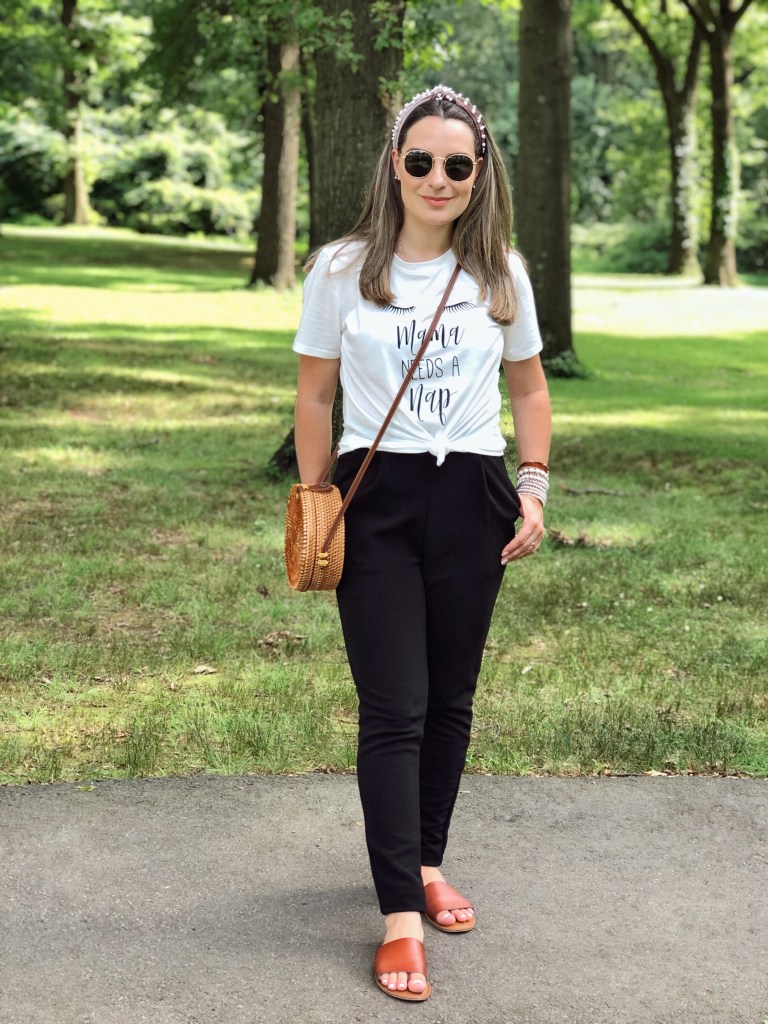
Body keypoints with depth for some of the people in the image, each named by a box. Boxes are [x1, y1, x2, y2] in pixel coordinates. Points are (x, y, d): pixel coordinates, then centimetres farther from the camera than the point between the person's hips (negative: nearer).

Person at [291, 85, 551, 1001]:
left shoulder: (500, 273, 5)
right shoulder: (341, 269, -1)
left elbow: (528, 387, 14)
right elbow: (314, 396, 4)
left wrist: (533, 487, 4)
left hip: (472, 498, 3)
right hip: (377, 501, -2)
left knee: (450, 702, 10)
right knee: (393, 710, -6)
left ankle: (426, 861, 29)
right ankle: (401, 915, -2)